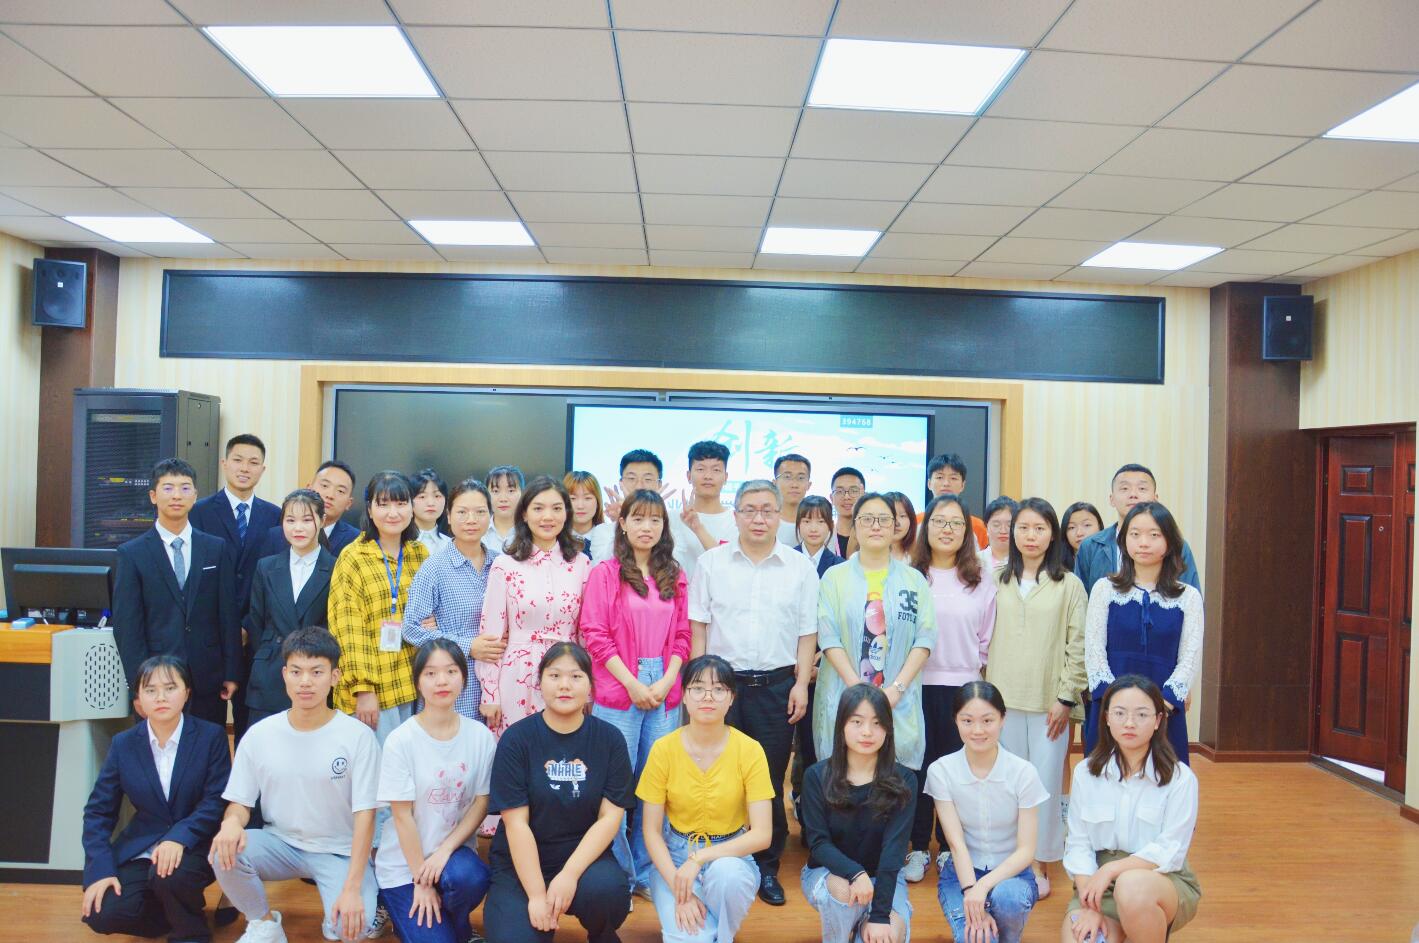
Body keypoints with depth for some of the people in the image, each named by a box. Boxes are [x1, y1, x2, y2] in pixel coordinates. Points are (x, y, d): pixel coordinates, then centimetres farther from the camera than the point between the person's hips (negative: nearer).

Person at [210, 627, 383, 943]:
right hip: (282, 844, 3)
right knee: (225, 851, -27)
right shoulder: (258, 735, -5)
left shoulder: (358, 736, -14)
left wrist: (352, 889, -22)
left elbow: (364, 814, -14)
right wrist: (232, 821, -24)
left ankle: (366, 906, 9)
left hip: (339, 851, -3)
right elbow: (240, 802, 2)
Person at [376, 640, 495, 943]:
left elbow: (481, 804, -2)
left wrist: (444, 851, -15)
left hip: (454, 850, 2)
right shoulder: (401, 740, -16)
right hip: (403, 862, -2)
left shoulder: (480, 736, -7)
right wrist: (421, 882, -11)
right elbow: (402, 815, -13)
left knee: (471, 878, -30)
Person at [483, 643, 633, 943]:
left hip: (584, 857, 1)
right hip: (521, 863, -1)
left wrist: (569, 874, -19)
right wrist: (537, 895, -15)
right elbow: (516, 823, -10)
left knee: (606, 891, -30)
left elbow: (610, 817, -6)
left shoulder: (609, 739, -3)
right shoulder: (516, 739, -7)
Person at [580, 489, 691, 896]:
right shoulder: (605, 573, -1)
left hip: (664, 692, 4)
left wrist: (666, 681, -5)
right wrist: (633, 684, -12)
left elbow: (682, 635, 10)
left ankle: (647, 873, 21)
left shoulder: (674, 576, 11)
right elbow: (595, 635, -7)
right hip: (618, 691, -4)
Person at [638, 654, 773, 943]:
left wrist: (700, 858, -25)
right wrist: (679, 891, -17)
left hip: (730, 856, 0)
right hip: (674, 858, 0)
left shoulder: (749, 750, -12)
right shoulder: (664, 749, -10)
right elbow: (651, 831, -5)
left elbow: (762, 834, -15)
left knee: (725, 873, -35)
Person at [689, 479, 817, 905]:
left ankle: (766, 868, 20)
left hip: (777, 684, 0)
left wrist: (801, 683, -2)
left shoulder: (800, 567, 3)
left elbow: (807, 631, 5)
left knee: (771, 780, 7)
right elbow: (698, 626, 4)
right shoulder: (711, 563, 3)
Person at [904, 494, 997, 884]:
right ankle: (918, 848, 19)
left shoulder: (982, 584, 5)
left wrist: (976, 674, 6)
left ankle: (950, 847, 22)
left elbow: (986, 641, 10)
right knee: (917, 767, 6)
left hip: (963, 687, 1)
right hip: (917, 686, -1)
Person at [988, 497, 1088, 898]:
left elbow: (1078, 647, -2)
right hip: (1004, 700, 2)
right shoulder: (999, 583, 8)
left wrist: (1066, 698, -7)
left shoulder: (1069, 585, 0)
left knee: (1046, 783, 1)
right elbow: (987, 640, 9)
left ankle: (1040, 864, 15)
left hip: (1050, 702, -2)